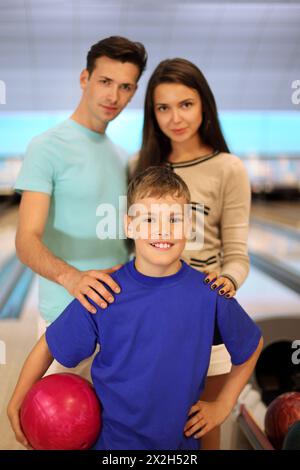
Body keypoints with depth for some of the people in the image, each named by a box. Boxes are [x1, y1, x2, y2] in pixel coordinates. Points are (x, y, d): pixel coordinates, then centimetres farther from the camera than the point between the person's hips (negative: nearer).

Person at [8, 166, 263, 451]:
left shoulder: (210, 295, -15)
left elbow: (252, 346, 3)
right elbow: (49, 347, -3)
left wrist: (222, 406, 2)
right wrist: (16, 404, -4)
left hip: (182, 438, 1)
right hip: (112, 440, -1)